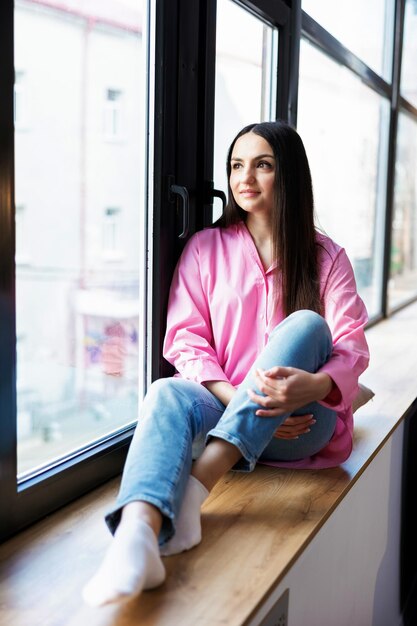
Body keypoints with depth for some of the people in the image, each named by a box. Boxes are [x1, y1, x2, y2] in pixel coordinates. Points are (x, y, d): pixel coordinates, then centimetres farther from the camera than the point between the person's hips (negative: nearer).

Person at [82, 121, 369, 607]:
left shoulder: (325, 257, 7)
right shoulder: (206, 247, 10)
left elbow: (351, 348, -4)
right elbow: (185, 338, 0)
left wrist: (313, 385, -29)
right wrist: (238, 398, -18)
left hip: (300, 422, 0)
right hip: (221, 405, 1)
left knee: (305, 325, -28)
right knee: (167, 394, -31)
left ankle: (194, 487, -42)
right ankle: (138, 536, -60)